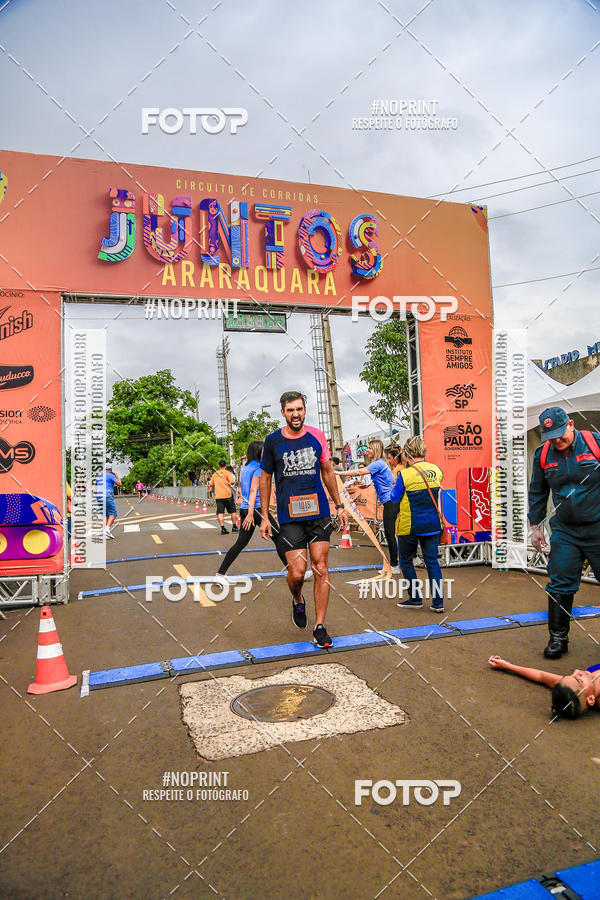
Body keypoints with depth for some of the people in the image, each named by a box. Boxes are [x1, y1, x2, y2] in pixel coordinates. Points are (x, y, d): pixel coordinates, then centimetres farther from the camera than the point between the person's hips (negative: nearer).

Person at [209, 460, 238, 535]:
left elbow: (211, 484, 19)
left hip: (218, 496, 3)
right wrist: (228, 483, 6)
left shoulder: (215, 474, 12)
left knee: (220, 513, -1)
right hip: (227, 495, -3)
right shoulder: (227, 472, -2)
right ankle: (234, 526, 17)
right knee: (233, 511, 12)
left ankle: (223, 528, -10)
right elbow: (232, 482, -15)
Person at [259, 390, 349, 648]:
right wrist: (264, 517, 5)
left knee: (321, 566, 0)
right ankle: (298, 601, 29)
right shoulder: (273, 441, 0)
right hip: (289, 516, -1)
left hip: (319, 512, 2)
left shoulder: (317, 436, 5)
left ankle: (319, 627, 13)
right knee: (297, 573, -7)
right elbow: (265, 479, 8)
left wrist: (339, 506, 13)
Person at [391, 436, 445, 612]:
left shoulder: (405, 474, -15)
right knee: (432, 561, 11)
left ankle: (415, 598, 16)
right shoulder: (437, 470, -1)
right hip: (433, 525, 4)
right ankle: (438, 601, 8)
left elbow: (394, 497, -5)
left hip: (410, 526, -4)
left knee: (406, 561, 13)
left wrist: (395, 485, 14)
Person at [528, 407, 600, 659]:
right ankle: (558, 637, 15)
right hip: (565, 532, 3)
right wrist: (535, 526, 13)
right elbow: (537, 493, 13)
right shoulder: (542, 454, 2)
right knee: (560, 585, 2)